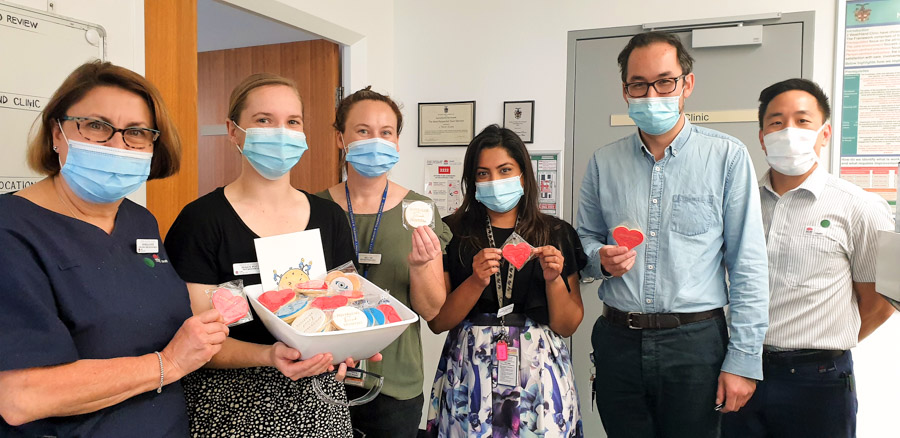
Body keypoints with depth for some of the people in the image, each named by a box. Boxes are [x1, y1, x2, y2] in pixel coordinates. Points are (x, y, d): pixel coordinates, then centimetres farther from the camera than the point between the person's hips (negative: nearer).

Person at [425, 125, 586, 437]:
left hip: (538, 370, 1)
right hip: (470, 373, 0)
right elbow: (436, 322, -3)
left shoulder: (556, 234, 3)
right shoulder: (452, 233, 0)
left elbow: (567, 326, 4)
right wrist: (476, 282, -17)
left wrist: (553, 279, -12)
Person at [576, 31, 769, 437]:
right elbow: (585, 239, 14)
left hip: (696, 343, -2)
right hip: (618, 340, 3)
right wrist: (602, 260, -9)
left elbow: (748, 267, -5)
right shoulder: (603, 162, 5)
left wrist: (743, 359, -8)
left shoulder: (727, 156, -4)